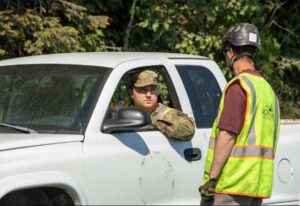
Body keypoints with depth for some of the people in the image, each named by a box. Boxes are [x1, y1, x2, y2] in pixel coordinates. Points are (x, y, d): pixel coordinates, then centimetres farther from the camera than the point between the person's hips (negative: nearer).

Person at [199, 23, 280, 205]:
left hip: (232, 183, -9)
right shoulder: (267, 88, 16)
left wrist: (211, 177, -17)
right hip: (258, 186, 9)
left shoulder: (239, 86, -11)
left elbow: (227, 135, -18)